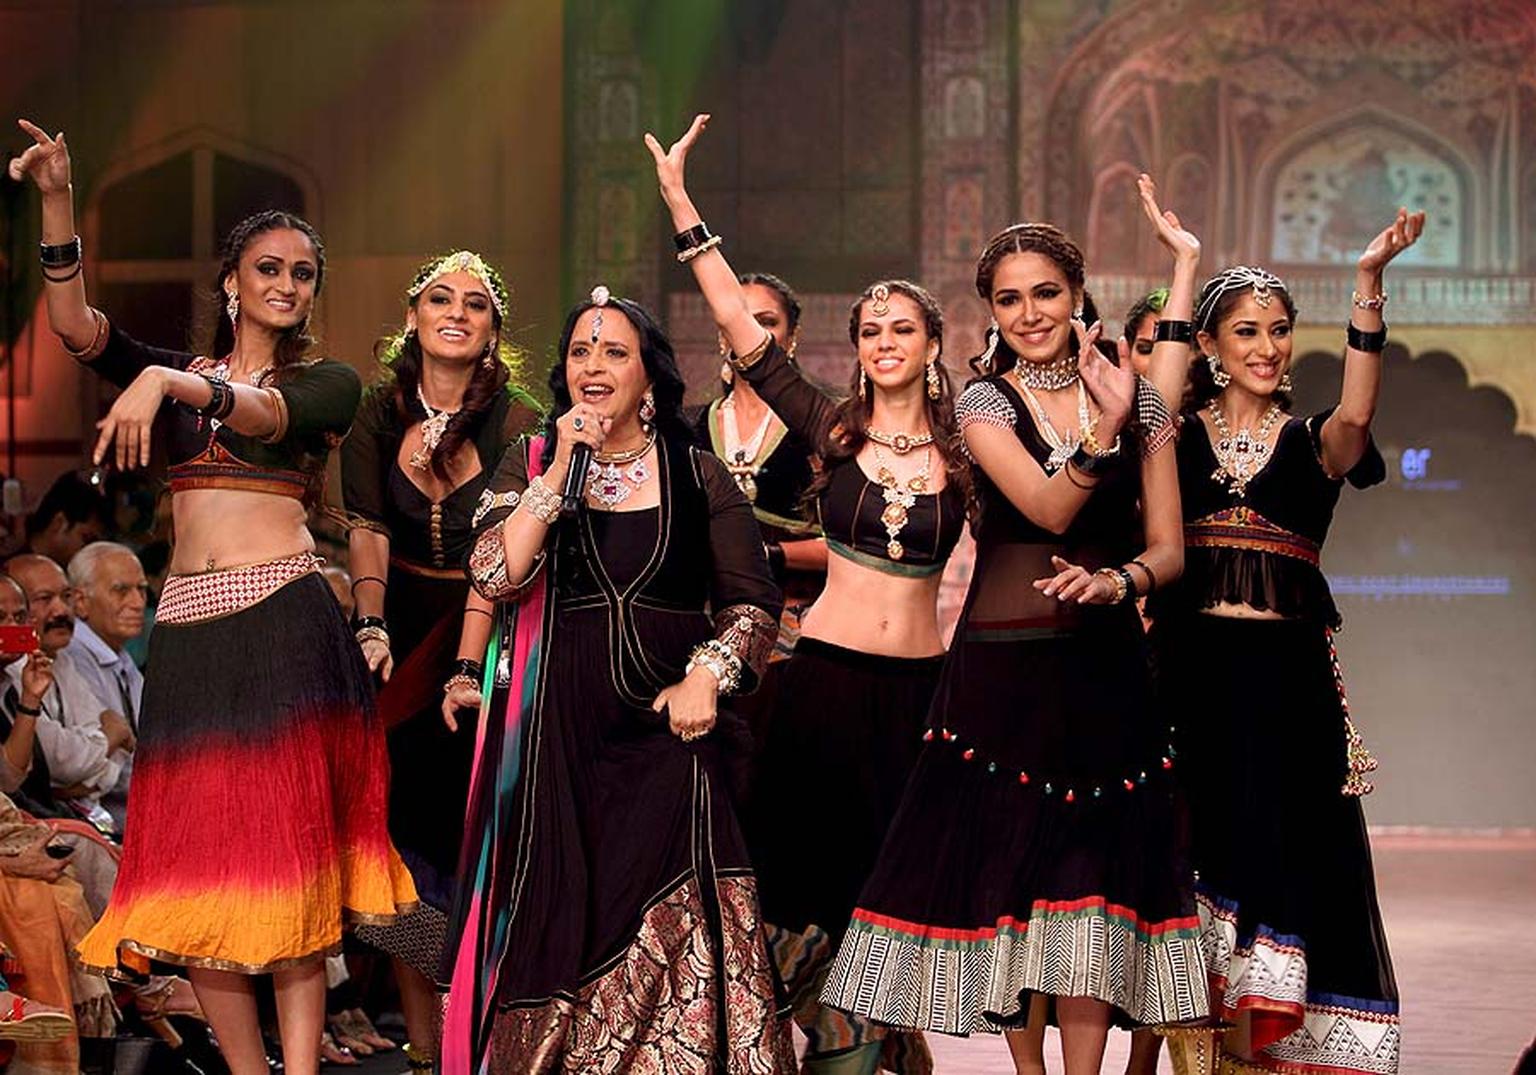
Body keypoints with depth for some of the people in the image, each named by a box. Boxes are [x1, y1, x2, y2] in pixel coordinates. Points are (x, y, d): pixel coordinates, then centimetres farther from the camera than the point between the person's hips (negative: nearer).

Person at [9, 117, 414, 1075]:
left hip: (282, 618, -4)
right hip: (188, 626, 4)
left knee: (285, 857, -8)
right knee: (196, 866, -1)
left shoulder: (327, 384, 8)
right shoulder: (180, 372, 17)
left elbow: (261, 415, -14)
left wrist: (167, 382, -32)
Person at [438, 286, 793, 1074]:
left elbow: (752, 602, 6)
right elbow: (496, 576, -7)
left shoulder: (698, 477, 7)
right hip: (557, 731, 1)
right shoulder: (529, 463, 8)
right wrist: (561, 471, -10)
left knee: (674, 926, -7)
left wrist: (708, 677, -9)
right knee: (557, 922, 1)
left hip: (663, 727, -1)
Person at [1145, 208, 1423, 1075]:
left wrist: (1369, 285, -24)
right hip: (1190, 669, -1)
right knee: (1200, 850, -3)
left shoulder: (1311, 443, 9)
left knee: (1288, 859, -2)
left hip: (1287, 678, 1)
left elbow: (1355, 416, -12)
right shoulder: (1176, 439, 9)